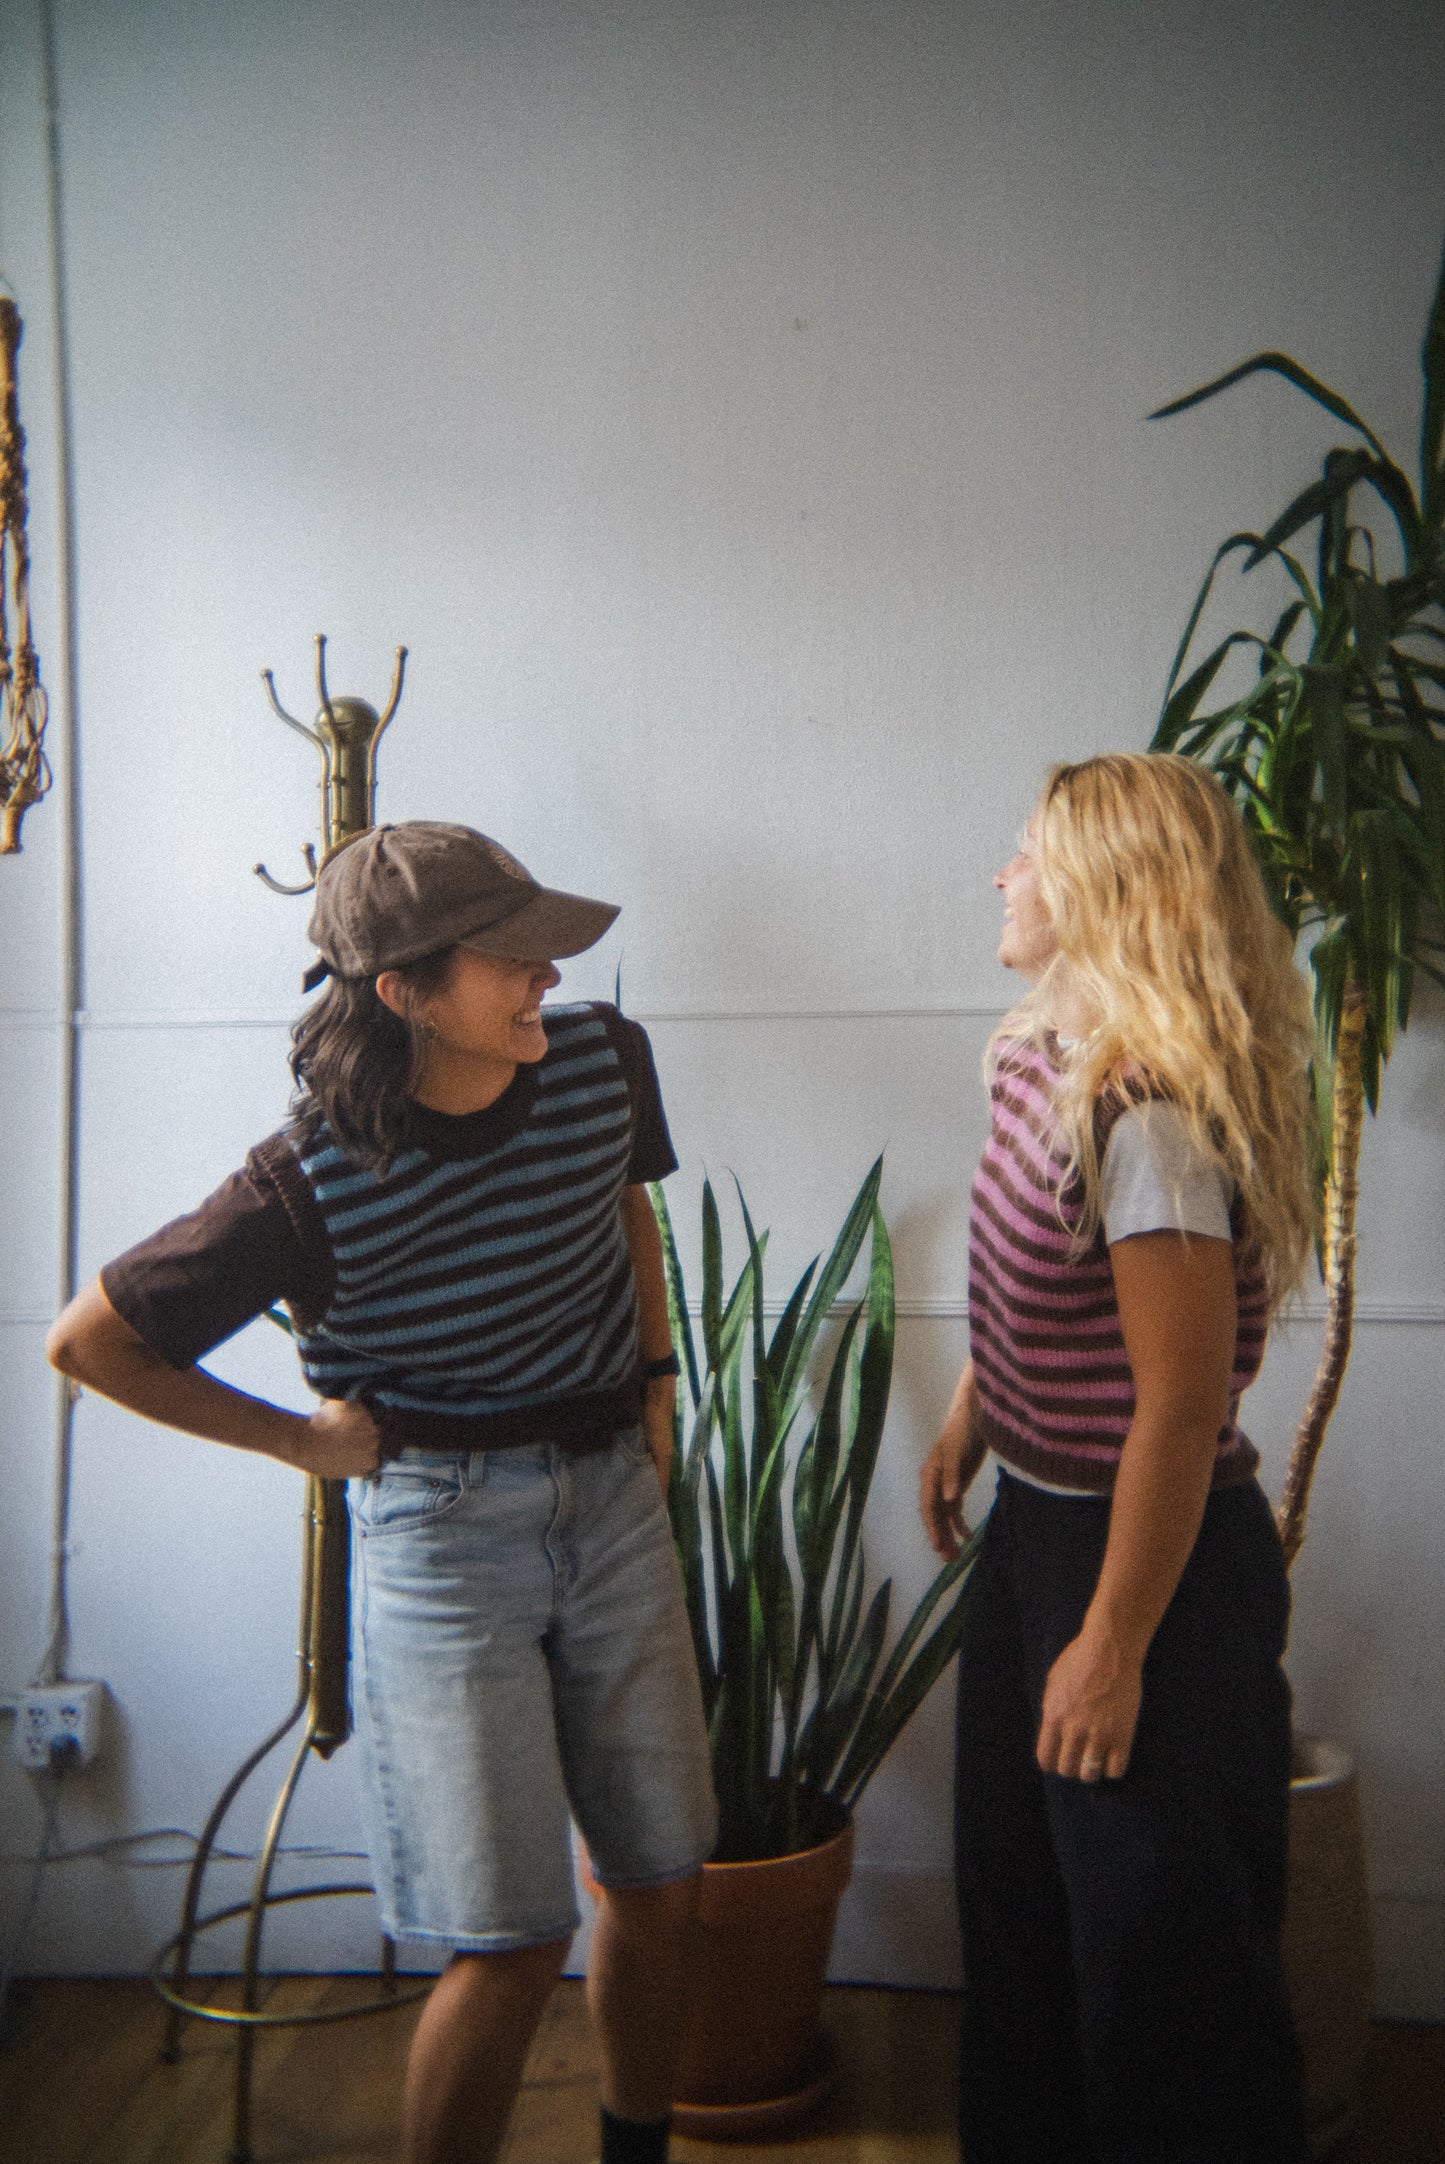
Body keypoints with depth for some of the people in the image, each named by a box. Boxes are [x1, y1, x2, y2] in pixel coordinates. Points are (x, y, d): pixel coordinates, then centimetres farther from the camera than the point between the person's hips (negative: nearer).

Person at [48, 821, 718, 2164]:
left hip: (613, 1497, 5)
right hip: (442, 1527, -5)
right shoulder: (316, 1181, -21)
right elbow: (89, 1341, -11)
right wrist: (295, 1438, -7)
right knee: (512, 1939, -4)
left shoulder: (602, 1062, -7)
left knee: (661, 1878, 12)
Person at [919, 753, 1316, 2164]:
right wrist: (967, 1422, 22)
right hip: (1035, 1519, 10)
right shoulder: (1048, 1056, 0)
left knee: (1154, 1941, 9)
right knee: (1014, 1892, 25)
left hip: (1156, 1556, -10)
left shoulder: (1152, 1109, -28)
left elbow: (1180, 1408, -27)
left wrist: (1114, 1647, -22)